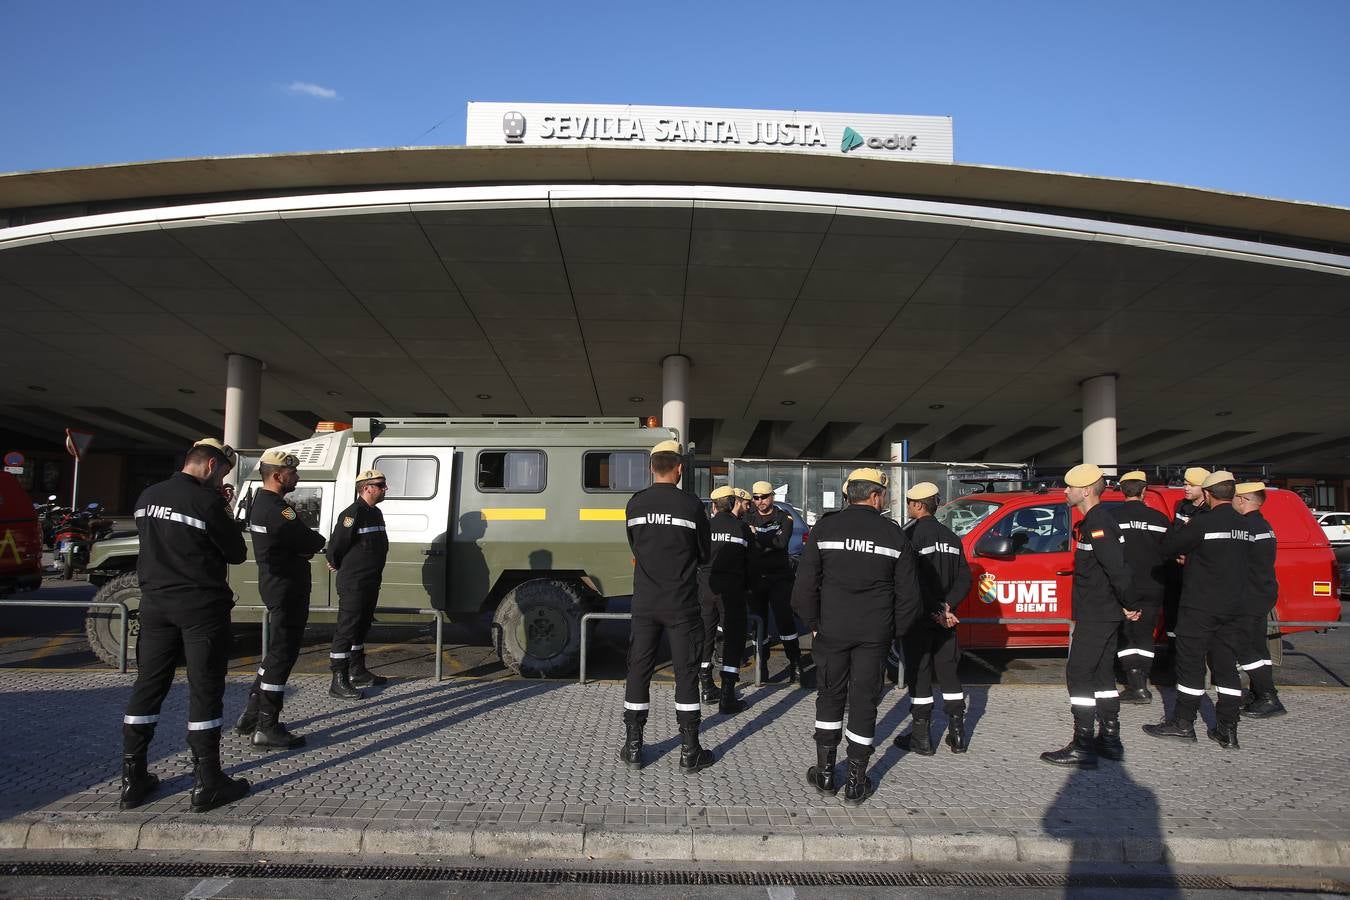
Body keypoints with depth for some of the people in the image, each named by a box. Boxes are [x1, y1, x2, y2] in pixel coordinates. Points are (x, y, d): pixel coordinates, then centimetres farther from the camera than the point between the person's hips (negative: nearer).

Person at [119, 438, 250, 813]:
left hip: (156, 603, 7)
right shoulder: (206, 501, -15)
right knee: (205, 691, 0)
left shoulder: (148, 497, 6)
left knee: (148, 687, 12)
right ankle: (206, 785, 5)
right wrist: (224, 519, 7)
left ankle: (132, 781, 17)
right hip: (201, 607, -6)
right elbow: (237, 554, -10)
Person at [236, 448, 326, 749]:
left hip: (274, 582, 11)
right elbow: (314, 543, -19)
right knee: (282, 654, -3)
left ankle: (252, 715, 27)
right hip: (287, 587, -11)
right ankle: (268, 727, 3)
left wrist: (304, 546, -2)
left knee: (277, 650, 20)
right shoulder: (277, 509, -21)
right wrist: (315, 541, 1)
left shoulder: (261, 502, 13)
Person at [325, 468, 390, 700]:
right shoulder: (353, 514, -18)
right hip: (353, 584, -10)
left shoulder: (376, 513, 12)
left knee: (361, 628, 19)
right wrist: (337, 565, 1)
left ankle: (358, 672, 31)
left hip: (371, 583, 10)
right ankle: (339, 682, -3)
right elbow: (336, 546, -16)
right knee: (346, 630, -6)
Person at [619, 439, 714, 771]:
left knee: (639, 670, 10)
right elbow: (705, 555, 1)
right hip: (681, 604, -3)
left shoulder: (635, 504, 0)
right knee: (686, 673, 5)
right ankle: (690, 751, 10)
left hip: (645, 603, 3)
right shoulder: (691, 505, -9)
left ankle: (633, 746, 16)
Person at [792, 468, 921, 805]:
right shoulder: (894, 534, -1)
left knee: (830, 696, 15)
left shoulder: (825, 528, -3)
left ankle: (825, 772, 22)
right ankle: (856, 782, 15)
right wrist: (894, 631, 10)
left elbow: (804, 585, -5)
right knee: (864, 701, 8)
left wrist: (813, 623, 6)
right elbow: (909, 594, 0)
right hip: (875, 633, 0)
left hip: (832, 629, 0)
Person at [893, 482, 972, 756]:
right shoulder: (951, 537, 8)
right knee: (948, 672, 14)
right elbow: (964, 579, 4)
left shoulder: (911, 535, -13)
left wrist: (936, 611, -15)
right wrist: (947, 607, -6)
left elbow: (912, 581, -21)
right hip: (945, 620, 6)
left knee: (919, 676, 2)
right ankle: (957, 734, 18)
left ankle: (921, 738, 7)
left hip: (919, 619, -6)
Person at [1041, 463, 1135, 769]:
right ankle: (1110, 740, 25)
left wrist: (1129, 604, -15)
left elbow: (1117, 568, -26)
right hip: (1105, 615, 11)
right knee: (1102, 674, 16)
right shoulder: (1096, 521, 14)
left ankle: (1083, 747, -2)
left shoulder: (1097, 524, -19)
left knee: (1079, 676, -6)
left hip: (1095, 617, -11)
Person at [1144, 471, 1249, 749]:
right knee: (1226, 668, 9)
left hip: (1200, 608, -6)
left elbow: (1167, 546, -9)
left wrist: (1181, 527, 8)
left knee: (1191, 665, 2)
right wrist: (1189, 555, 20)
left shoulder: (1203, 522, -15)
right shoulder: (1243, 525, 7)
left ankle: (1183, 722, 9)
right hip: (1233, 609, 6)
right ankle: (1227, 730, 11)